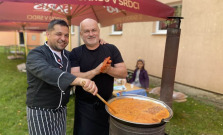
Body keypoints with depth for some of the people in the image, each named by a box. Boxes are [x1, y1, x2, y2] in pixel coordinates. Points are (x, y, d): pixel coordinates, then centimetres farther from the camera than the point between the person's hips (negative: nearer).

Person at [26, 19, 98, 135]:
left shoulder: (68, 55, 5)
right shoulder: (35, 55, -16)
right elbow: (47, 72, -36)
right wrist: (80, 81, -51)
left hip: (61, 111, 6)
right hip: (40, 112, -5)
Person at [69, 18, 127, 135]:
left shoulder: (111, 49, -2)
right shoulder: (76, 53, -6)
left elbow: (124, 73, -5)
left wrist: (108, 70, -24)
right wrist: (96, 71, -29)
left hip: (107, 103, 2)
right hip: (85, 106, -2)